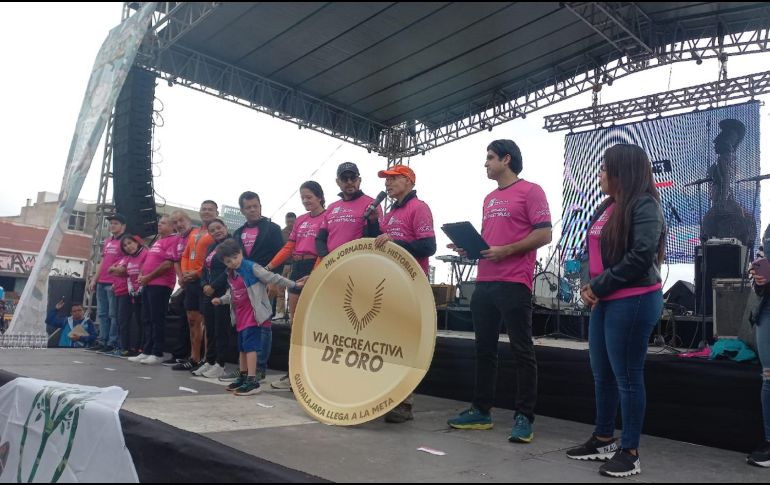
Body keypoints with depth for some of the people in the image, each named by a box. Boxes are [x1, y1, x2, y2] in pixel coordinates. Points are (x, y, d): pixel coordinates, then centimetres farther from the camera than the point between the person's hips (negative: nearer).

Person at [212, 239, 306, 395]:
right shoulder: (230, 274, 11)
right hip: (240, 315, 8)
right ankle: (243, 377, 28)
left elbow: (273, 278, -15)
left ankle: (252, 381, -11)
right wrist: (221, 300, 11)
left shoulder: (252, 268, -13)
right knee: (241, 347, 16)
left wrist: (293, 284, -18)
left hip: (252, 314, -8)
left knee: (249, 345, -12)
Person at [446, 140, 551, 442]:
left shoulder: (530, 191, -3)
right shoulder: (489, 199, 20)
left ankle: (524, 417, 7)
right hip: (484, 283, 8)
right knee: (484, 349, 12)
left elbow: (544, 235, -10)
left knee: (521, 351, -1)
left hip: (514, 284, -8)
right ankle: (481, 411, 22)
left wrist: (506, 250, -17)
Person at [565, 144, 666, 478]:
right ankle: (604, 440, 29)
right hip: (604, 302, 9)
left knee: (627, 377, 0)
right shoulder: (607, 207, 15)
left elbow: (641, 257, -20)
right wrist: (589, 285, 1)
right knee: (602, 375, 15)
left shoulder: (645, 206, -11)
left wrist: (599, 287, -13)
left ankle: (630, 452, 13)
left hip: (633, 302, -8)